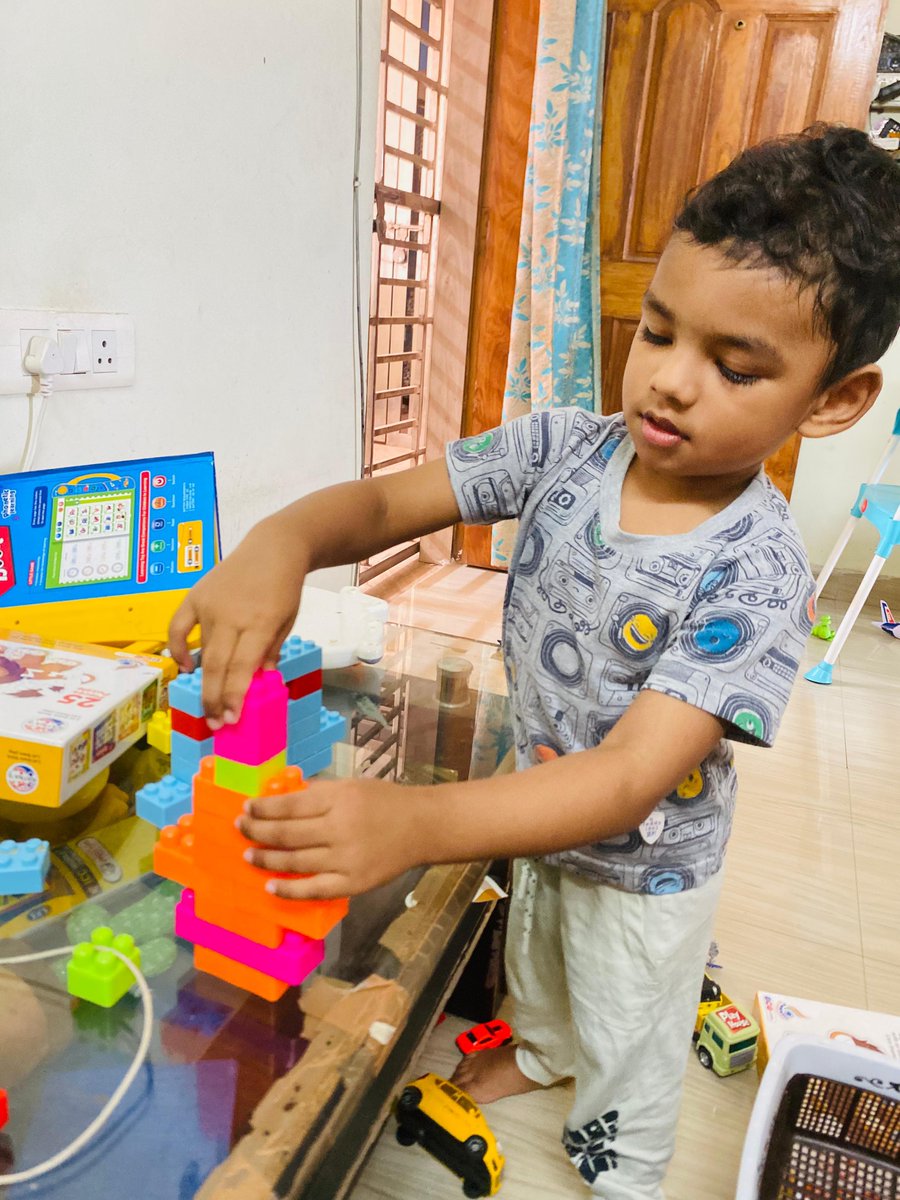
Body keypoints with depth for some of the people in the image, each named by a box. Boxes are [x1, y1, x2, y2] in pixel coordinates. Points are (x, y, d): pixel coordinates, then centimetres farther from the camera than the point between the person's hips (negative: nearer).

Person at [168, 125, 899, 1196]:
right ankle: (540, 1050, 71)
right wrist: (283, 538, -43)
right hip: (538, 816, 5)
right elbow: (386, 502, -19)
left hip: (643, 872, -4)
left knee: (626, 1048, 24)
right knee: (535, 963, 36)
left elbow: (629, 779, -41)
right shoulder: (563, 449, -19)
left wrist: (416, 823, -55)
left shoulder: (756, 575, -33)